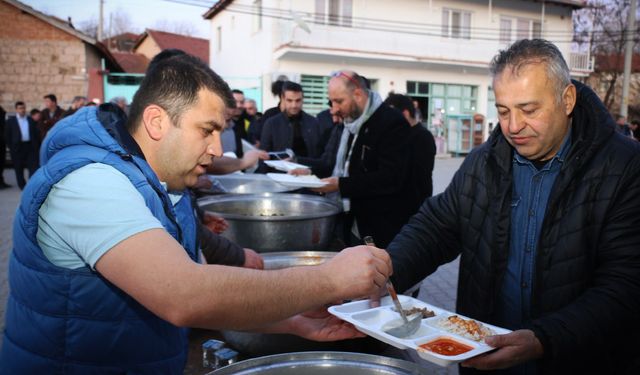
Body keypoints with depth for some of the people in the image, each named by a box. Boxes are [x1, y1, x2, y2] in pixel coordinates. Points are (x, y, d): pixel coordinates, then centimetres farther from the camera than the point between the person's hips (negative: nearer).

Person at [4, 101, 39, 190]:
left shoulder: (31, 120, 10)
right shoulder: (11, 121, 3)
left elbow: (35, 133, 10)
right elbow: (7, 135, 1)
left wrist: (36, 145, 1)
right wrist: (11, 147, -5)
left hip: (30, 146, 1)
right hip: (17, 147, -1)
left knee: (33, 166, -3)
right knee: (19, 168, 6)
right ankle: (22, 185, 16)